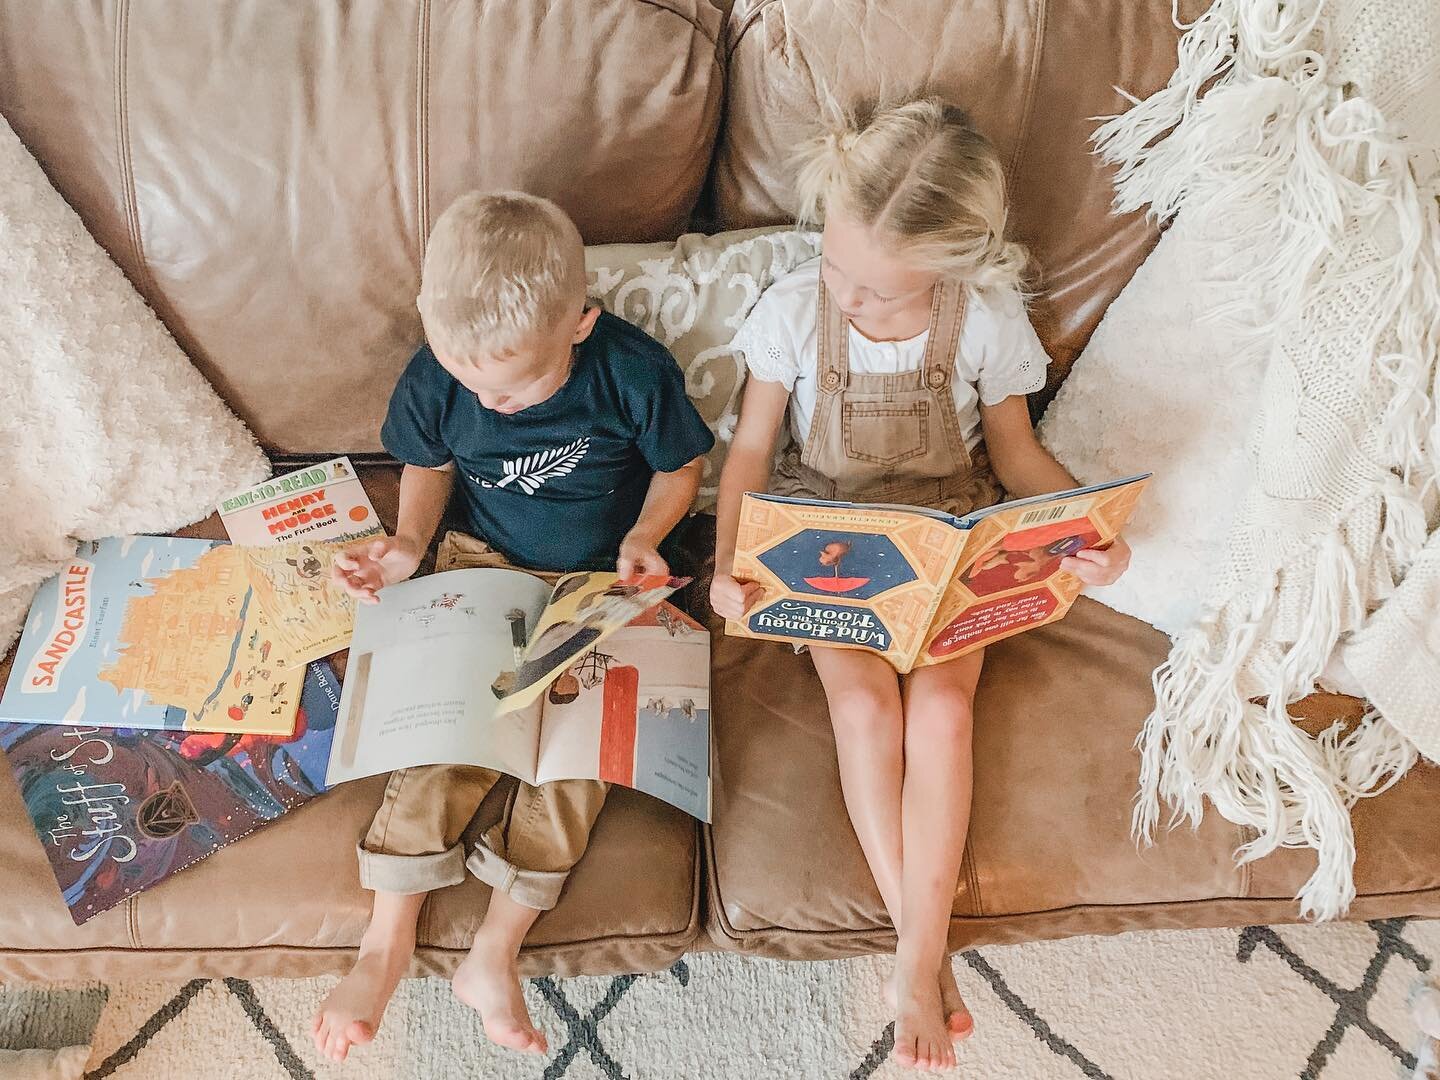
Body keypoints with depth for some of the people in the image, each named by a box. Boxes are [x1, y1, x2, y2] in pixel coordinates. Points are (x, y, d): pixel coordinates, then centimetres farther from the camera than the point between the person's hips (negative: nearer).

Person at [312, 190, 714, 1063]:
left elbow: (681, 464, -3)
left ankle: (495, 953, -10)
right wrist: (410, 544, -10)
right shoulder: (436, 377, -14)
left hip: (605, 582, -1)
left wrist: (644, 535, -20)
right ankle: (388, 940, -4)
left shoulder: (634, 371, -21)